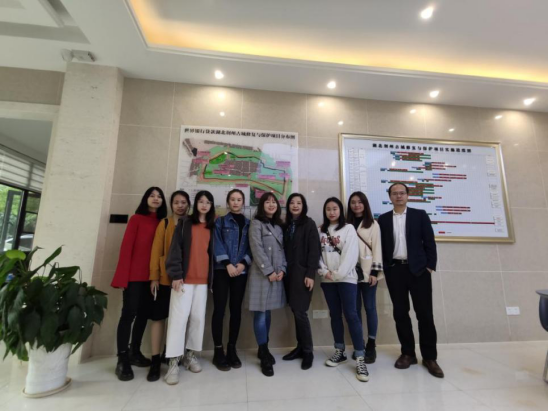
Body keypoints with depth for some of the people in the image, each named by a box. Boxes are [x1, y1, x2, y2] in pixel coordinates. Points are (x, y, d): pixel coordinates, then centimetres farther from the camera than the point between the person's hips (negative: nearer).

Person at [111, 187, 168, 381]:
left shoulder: (162, 222, 11)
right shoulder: (136, 219, 0)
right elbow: (126, 246, -6)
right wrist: (123, 275, -12)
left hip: (152, 275, 5)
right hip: (134, 274, -5)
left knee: (144, 314, 11)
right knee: (129, 313, -1)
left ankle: (135, 352, 26)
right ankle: (122, 360, 8)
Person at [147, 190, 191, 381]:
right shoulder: (164, 224, 3)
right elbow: (156, 250, 0)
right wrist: (154, 277, -5)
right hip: (165, 278, -1)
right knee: (158, 317, 4)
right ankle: (155, 361, 15)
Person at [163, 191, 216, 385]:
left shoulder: (212, 227, 11)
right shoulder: (184, 223, 3)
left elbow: (212, 252, 11)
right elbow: (175, 249, -4)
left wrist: (211, 276, 5)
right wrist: (176, 274, -12)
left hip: (203, 279, 3)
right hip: (184, 278, -3)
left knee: (198, 317, 8)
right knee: (179, 317, -3)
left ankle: (190, 355, 24)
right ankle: (173, 362, 8)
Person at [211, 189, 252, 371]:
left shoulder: (249, 224, 14)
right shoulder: (220, 222, 7)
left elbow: (251, 246, 5)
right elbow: (217, 244, -5)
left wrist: (244, 263, -10)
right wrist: (227, 263, -16)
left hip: (241, 271, 2)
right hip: (222, 270, -2)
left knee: (236, 309, 7)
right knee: (219, 309, -2)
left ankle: (232, 349, 19)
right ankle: (218, 351, 11)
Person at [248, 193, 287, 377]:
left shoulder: (278, 226, 15)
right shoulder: (256, 224, -4)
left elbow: (282, 250, 12)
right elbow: (257, 249, -12)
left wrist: (282, 269, -2)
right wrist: (269, 271, -15)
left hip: (277, 274, 6)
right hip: (261, 274, -6)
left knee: (267, 313, 13)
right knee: (260, 314, -2)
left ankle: (263, 349, 27)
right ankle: (264, 356, 8)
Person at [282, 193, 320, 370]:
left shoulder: (309, 224, -3)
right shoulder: (286, 225, 11)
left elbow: (314, 250, -9)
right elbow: (285, 249, 10)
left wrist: (310, 274, -15)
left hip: (302, 272, -5)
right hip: (289, 272, 5)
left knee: (300, 311, -5)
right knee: (295, 311, 9)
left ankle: (308, 351, 11)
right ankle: (300, 347, 24)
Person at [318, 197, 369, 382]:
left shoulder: (348, 228, -1)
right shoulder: (321, 230, 9)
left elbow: (351, 254, -10)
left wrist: (338, 274, -15)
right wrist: (324, 271, -8)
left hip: (346, 278, -4)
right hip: (327, 280, 4)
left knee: (351, 315, -6)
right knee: (335, 315, 12)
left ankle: (360, 359, 1)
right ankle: (339, 352, 25)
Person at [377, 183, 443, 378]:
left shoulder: (420, 215, 5)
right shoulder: (383, 219, 8)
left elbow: (429, 242, 2)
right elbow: (381, 245, 6)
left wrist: (430, 266, -5)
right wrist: (382, 269, -1)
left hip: (418, 269, -1)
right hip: (394, 270, 1)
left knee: (425, 314, 2)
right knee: (400, 313, 7)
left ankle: (429, 357, 17)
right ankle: (408, 353, 21)